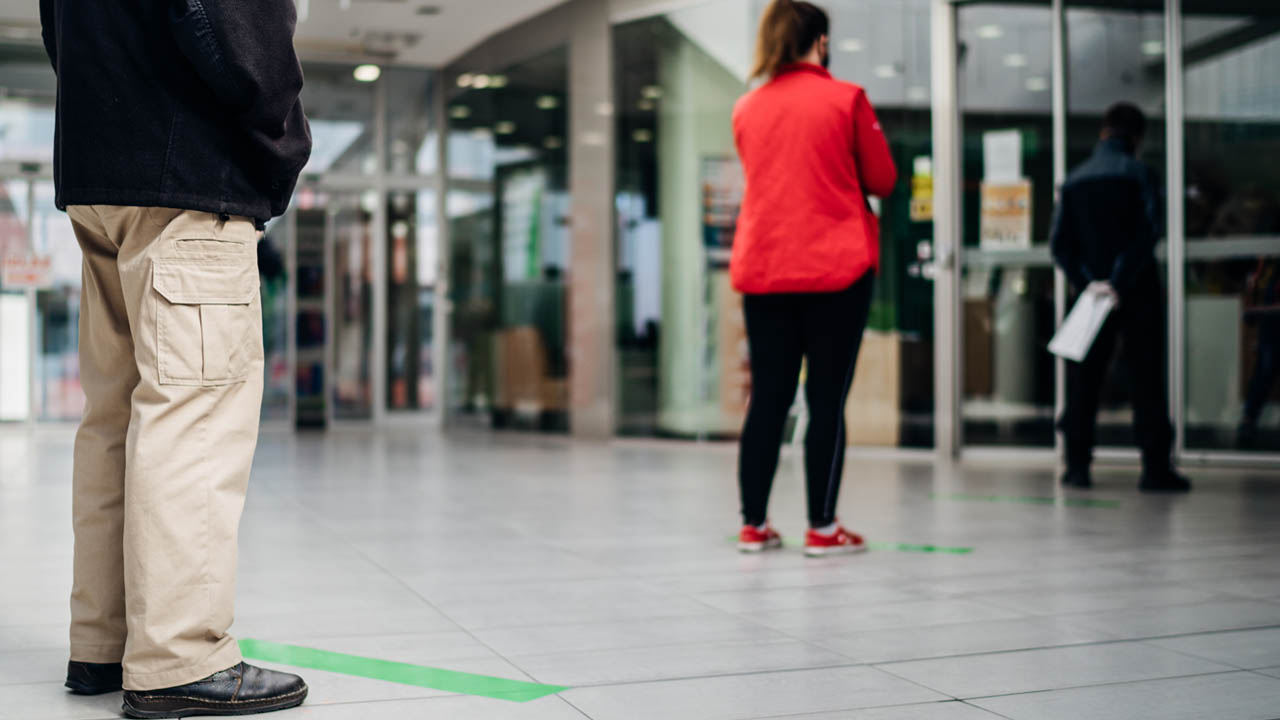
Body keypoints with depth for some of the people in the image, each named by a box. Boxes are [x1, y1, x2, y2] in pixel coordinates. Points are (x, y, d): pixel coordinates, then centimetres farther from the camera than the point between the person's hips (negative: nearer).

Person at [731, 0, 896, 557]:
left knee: (767, 399, 9)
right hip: (836, 268, -4)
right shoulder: (846, 99, -2)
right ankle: (821, 528, 3)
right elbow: (883, 180, 4)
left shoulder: (746, 109, 8)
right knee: (827, 399, 1)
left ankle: (753, 525, 12)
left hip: (761, 270, 4)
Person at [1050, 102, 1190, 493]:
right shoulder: (1137, 174, -5)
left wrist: (1086, 282, -3)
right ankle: (1156, 467, -1)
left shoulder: (1075, 179, 8)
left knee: (1083, 380, 8)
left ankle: (1077, 465, 7)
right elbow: (1147, 234, -16)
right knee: (1147, 380, 0)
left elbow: (1059, 241, 2)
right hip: (1137, 294, -3)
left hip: (1093, 295, 4)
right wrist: (1120, 282, -14)